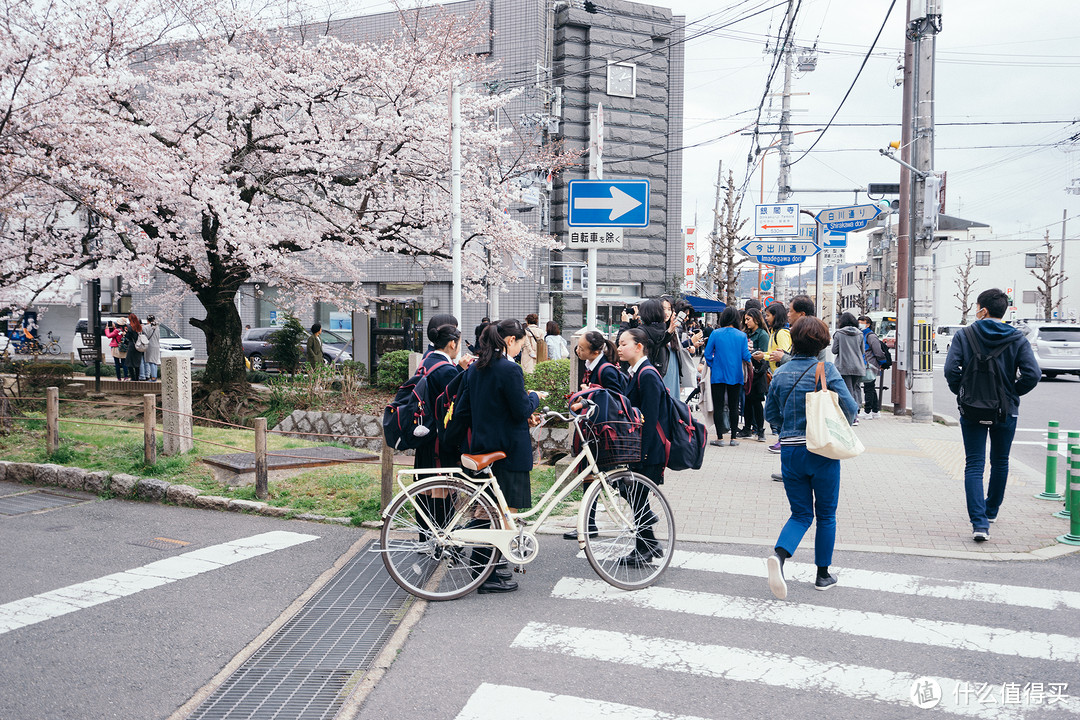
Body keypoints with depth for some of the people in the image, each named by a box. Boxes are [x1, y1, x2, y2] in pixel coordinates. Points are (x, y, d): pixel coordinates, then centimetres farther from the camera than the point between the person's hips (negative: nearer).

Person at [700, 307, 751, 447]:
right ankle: (734, 437, 11)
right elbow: (746, 356, -4)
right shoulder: (742, 335, -3)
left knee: (718, 407, 3)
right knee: (733, 407, 10)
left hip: (718, 376, -2)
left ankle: (720, 438, 0)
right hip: (736, 376, 2)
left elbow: (707, 354, -5)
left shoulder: (715, 334, -6)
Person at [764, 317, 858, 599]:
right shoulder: (826, 370, -10)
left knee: (801, 514, 12)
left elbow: (770, 414, 9)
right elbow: (849, 407, -12)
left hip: (790, 451, 3)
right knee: (826, 514, 14)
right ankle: (823, 575, 22)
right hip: (822, 451, -3)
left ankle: (779, 555, -15)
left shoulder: (781, 374, 2)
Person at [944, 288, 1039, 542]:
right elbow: (1032, 374, -13)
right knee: (1000, 462, 21)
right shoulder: (1017, 339, -3)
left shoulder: (964, 335, -6)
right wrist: (1012, 393, 4)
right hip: (1006, 411, 2)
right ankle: (991, 510, 36)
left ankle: (979, 522, -13)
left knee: (974, 465, 0)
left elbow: (951, 370, -16)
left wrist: (962, 393, 1)